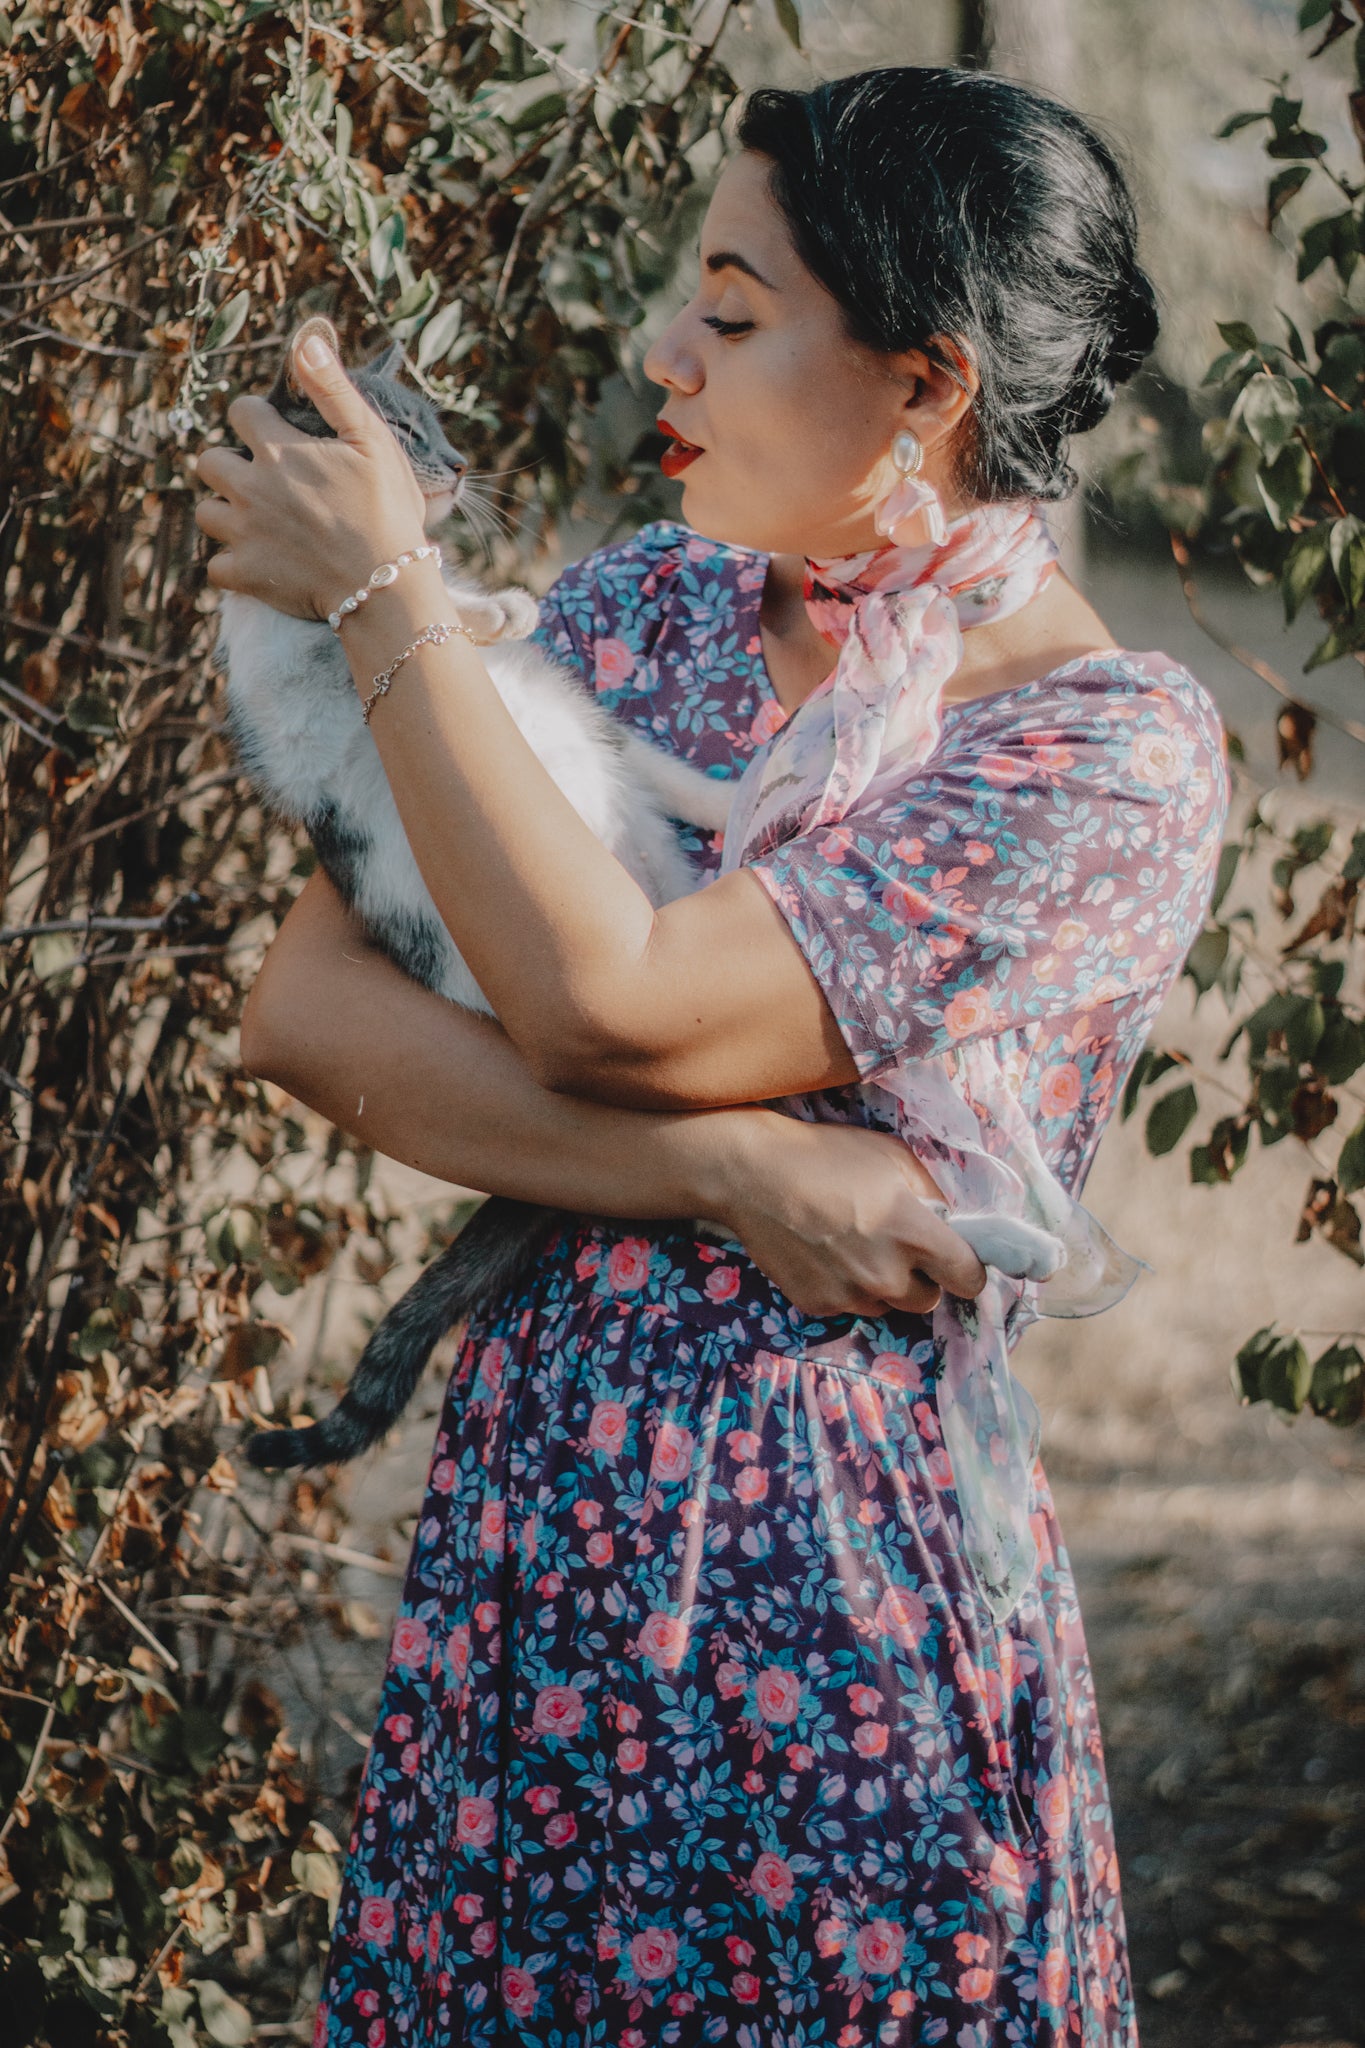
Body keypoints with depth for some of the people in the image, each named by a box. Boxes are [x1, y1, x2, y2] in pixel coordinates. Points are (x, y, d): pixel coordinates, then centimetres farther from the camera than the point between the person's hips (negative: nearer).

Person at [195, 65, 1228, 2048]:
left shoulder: (1122, 752, -11)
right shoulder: (644, 616, 5)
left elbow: (609, 1004, -19)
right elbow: (300, 1008, -4)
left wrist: (385, 595, -10)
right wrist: (725, 1172, -16)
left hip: (843, 1603, -5)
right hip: (530, 1549, 5)